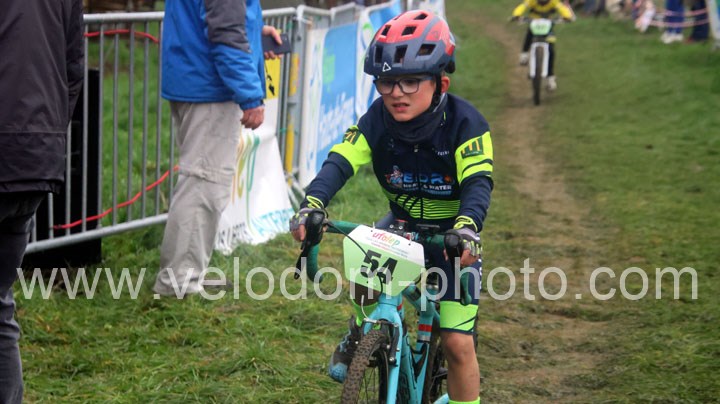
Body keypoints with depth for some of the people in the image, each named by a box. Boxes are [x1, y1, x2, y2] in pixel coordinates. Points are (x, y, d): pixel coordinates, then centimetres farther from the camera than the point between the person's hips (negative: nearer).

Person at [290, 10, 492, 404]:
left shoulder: (464, 123, -25)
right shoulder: (377, 121, -17)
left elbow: (478, 182, -36)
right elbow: (339, 162, -29)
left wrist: (467, 227, -57)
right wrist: (311, 204, -49)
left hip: (451, 236, -2)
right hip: (403, 223, 3)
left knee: (458, 345, -8)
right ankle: (362, 331, 7)